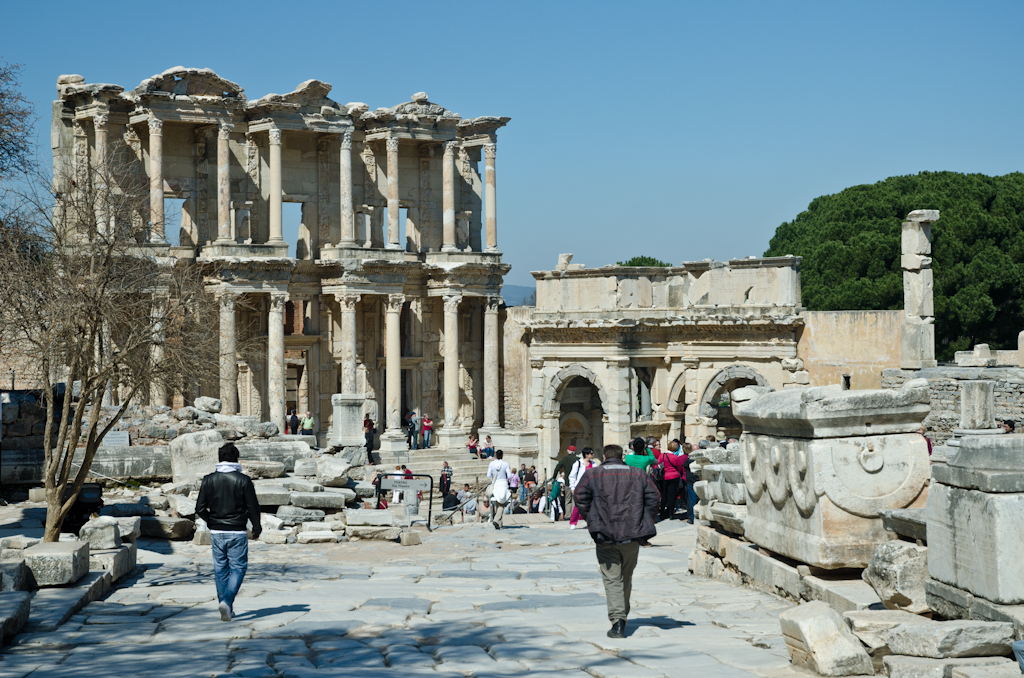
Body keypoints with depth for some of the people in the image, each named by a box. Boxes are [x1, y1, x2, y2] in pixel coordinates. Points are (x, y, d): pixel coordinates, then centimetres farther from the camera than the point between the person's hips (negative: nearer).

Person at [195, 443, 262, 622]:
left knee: (220, 570, 12)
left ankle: (227, 610, 15)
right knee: (238, 568, 4)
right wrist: (256, 528, 10)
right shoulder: (243, 480, -9)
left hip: (216, 532, 3)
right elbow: (253, 507, -6)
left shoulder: (208, 480, 0)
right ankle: (226, 601, -16)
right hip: (237, 532, -3)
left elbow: (200, 509, 0)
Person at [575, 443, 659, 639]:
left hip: (605, 535, -3)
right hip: (632, 535, 3)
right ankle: (622, 618, 29)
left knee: (612, 579, -3)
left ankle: (617, 621, -16)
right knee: (626, 577, 17)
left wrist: (591, 521, 7)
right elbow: (653, 497, 5)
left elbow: (580, 498, -3)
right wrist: (644, 522, 12)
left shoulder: (592, 474, 3)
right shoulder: (638, 474, 10)